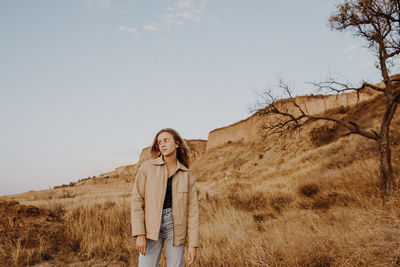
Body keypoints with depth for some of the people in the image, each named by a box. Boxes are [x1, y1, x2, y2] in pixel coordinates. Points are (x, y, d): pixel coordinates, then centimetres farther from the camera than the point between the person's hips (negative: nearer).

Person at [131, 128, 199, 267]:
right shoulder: (147, 168, -1)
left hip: (176, 228, 1)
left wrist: (193, 244, -1)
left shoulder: (186, 175, 3)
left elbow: (192, 211, 3)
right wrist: (140, 234, -9)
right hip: (151, 228, -1)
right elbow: (137, 200, -3)